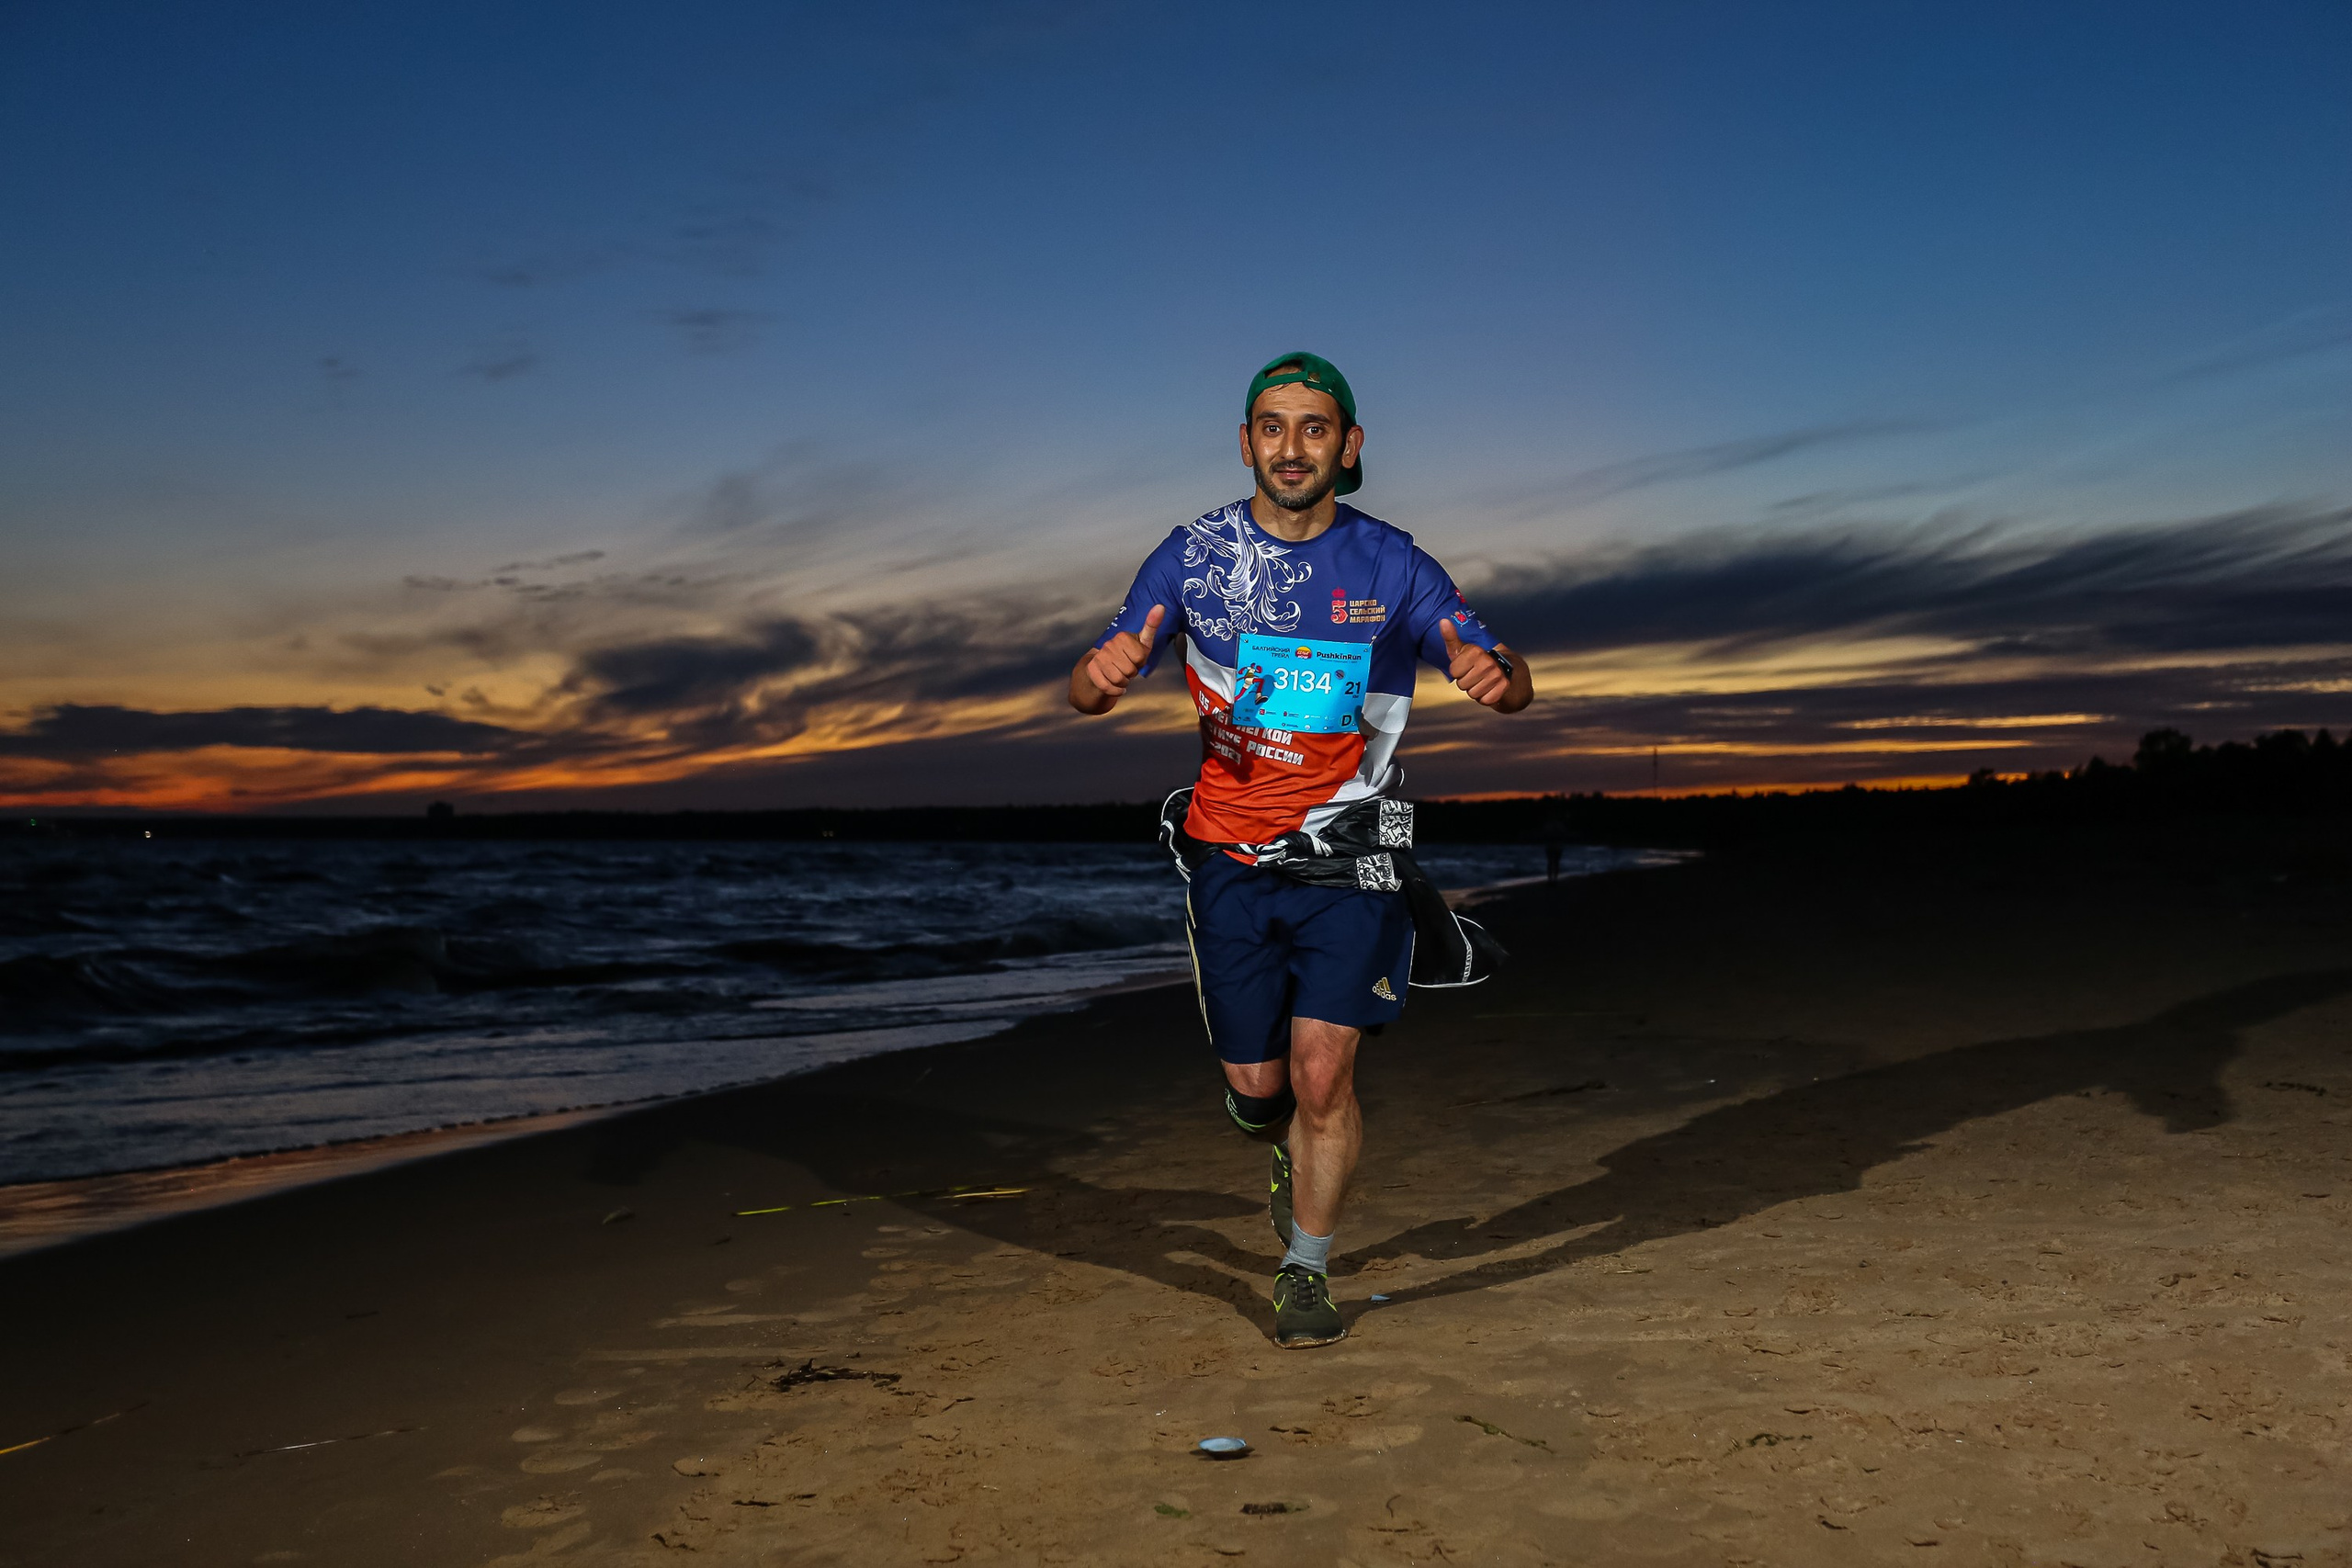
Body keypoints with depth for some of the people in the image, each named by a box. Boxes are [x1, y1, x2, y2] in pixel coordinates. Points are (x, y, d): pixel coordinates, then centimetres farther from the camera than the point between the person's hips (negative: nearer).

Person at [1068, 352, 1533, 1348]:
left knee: (1323, 1073, -10)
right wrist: (1101, 675, -32)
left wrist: (1497, 678, -30)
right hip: (1229, 848, 1)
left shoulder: (1392, 565, -3)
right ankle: (1295, 1156, 44)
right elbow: (1088, 692, -6)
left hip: (1348, 850, -1)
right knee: (1256, 1086, 7)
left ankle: (1307, 1271, 13)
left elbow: (1510, 684, -4)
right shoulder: (1194, 554, -3)